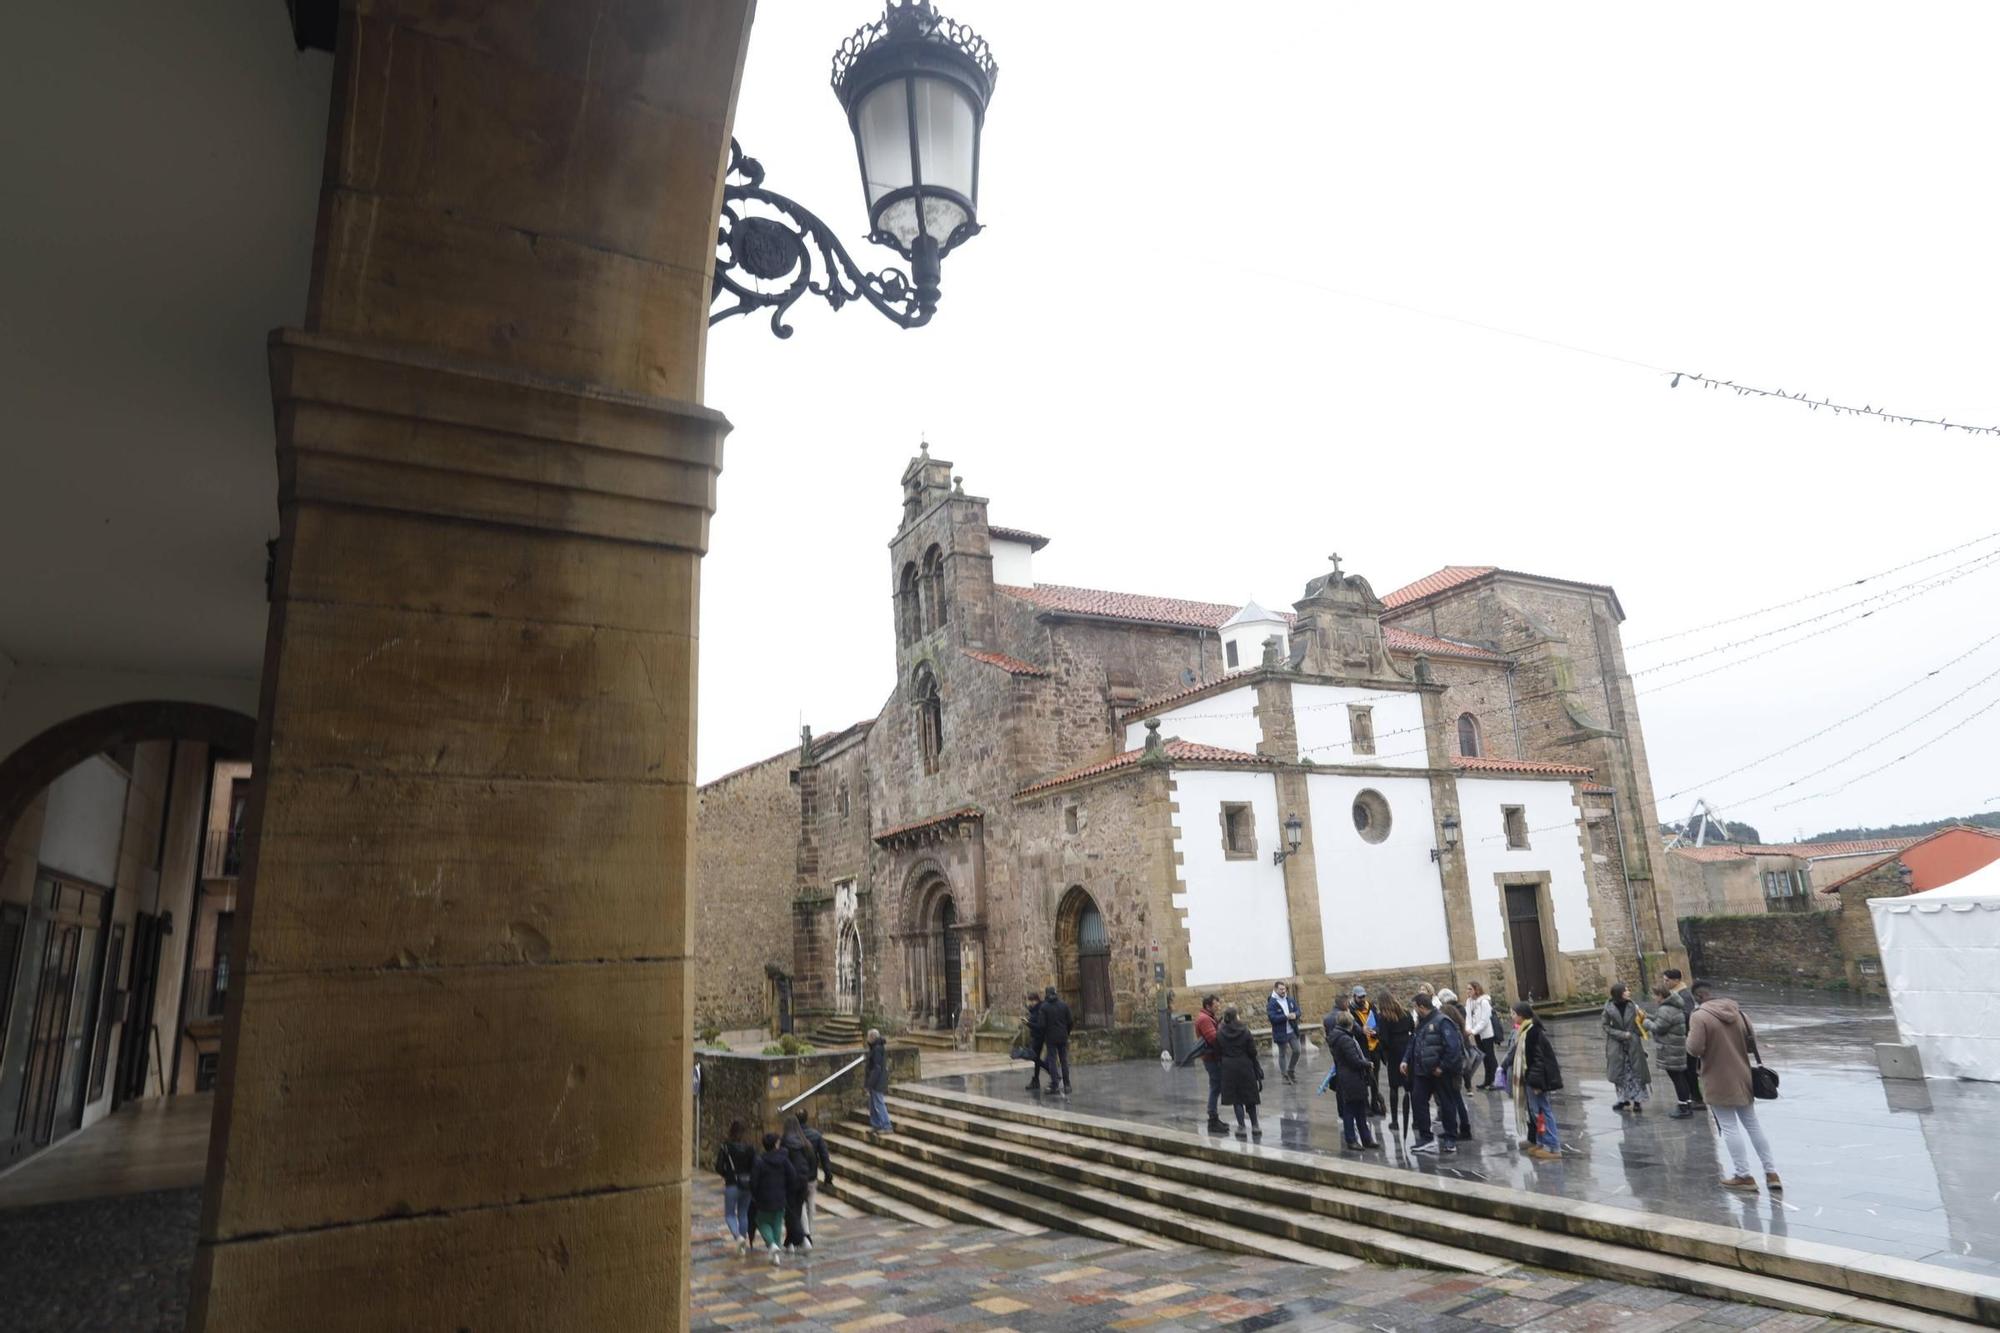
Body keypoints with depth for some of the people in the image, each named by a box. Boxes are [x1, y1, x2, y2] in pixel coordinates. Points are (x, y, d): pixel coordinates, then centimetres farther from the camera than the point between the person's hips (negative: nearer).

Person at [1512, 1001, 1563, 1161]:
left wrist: (1536, 1082, -22)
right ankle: (1542, 1143, 25)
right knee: (1534, 1110, 16)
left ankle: (1553, 1148, 4)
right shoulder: (1525, 1030, 9)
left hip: (1536, 1077, -10)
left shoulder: (1532, 1031, -20)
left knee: (1542, 1110, -3)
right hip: (1531, 1077, 10)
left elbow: (1537, 1057, -22)